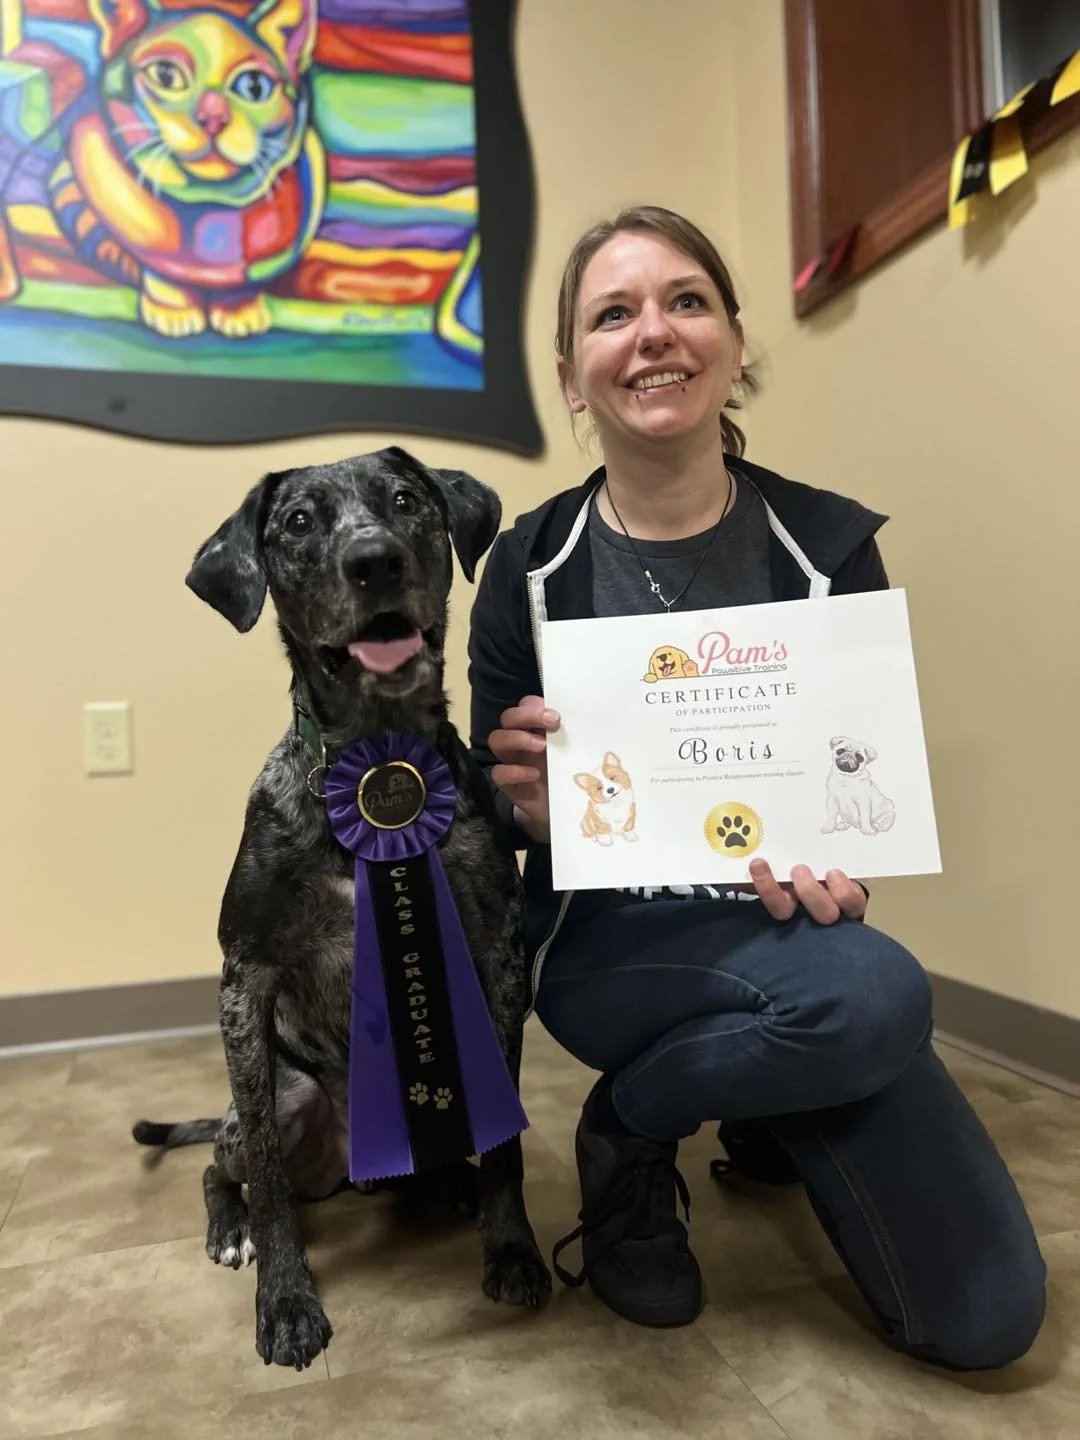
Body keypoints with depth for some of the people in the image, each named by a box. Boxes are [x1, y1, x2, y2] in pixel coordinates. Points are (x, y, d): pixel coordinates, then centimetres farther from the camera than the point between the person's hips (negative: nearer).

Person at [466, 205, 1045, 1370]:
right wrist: (530, 808, -25)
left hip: (788, 933, 3)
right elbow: (494, 810, -1)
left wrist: (834, 877, -20)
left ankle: (763, 1111, 27)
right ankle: (627, 1141, -2)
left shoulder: (829, 544, -5)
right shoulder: (531, 566, -8)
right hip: (607, 934, -2)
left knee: (987, 1319, -2)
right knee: (880, 996, -35)